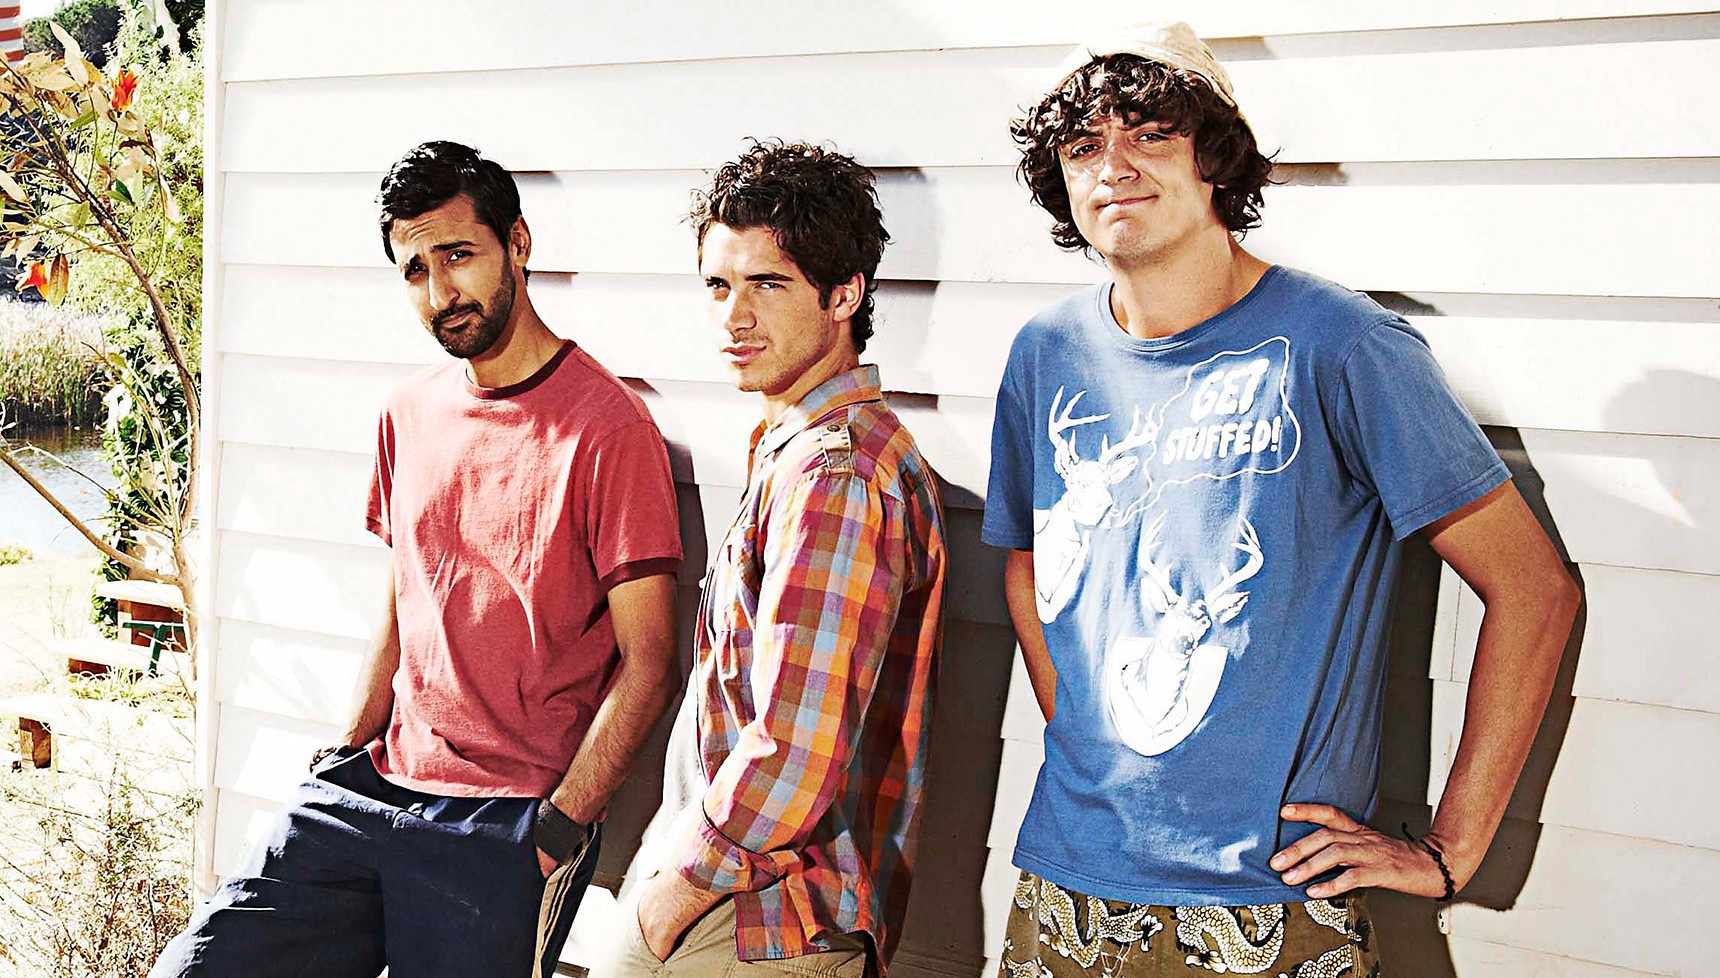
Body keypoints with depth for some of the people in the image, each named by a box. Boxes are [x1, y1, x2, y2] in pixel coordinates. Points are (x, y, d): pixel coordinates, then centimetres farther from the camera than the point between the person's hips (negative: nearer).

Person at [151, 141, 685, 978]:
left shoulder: (607, 428, -11)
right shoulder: (409, 413, 12)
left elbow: (647, 666, -11)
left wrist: (555, 833, -15)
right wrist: (347, 754, 8)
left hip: (511, 823, -5)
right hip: (378, 783, 6)